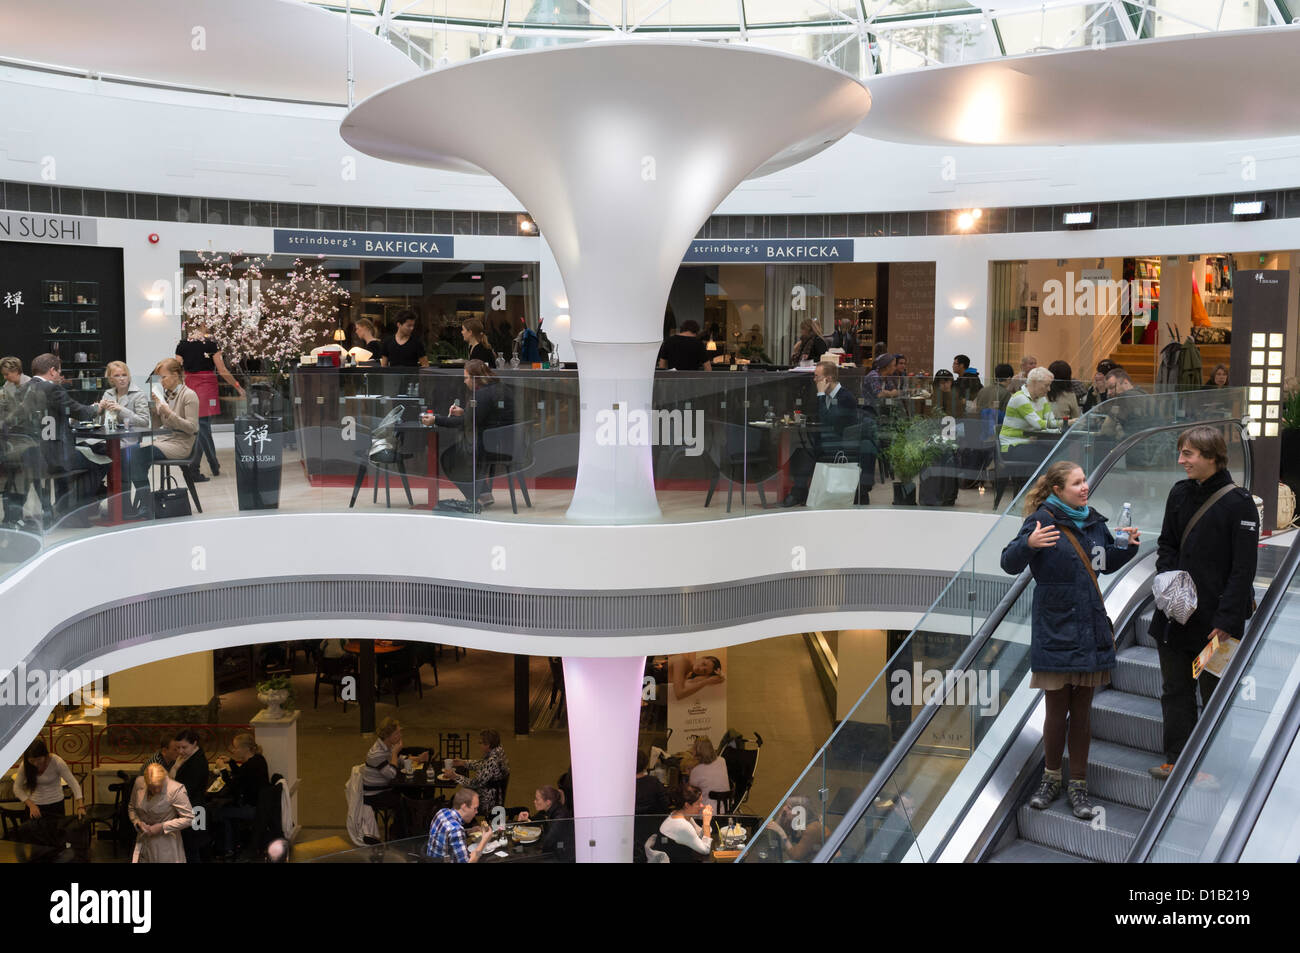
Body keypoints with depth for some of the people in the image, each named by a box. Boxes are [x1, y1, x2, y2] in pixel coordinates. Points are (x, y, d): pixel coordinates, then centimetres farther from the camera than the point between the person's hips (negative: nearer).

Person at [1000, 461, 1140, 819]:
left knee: (1082, 711, 10)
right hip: (1054, 631, -5)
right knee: (1057, 710, 4)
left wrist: (1129, 547, 4)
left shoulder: (1094, 521, 7)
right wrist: (1028, 544, -38)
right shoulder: (1042, 521, -11)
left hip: (1089, 628, 5)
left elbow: (1107, 563, 22)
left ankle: (1078, 785, 21)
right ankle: (1052, 777, 25)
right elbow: (1010, 564, -18)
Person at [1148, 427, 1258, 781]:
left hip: (1215, 616, -5)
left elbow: (1243, 569, -13)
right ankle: (1177, 761, 20)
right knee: (1175, 690, 11)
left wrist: (1227, 620, -17)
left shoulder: (1238, 503, -11)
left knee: (1215, 692, 7)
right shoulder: (1179, 494, 6)